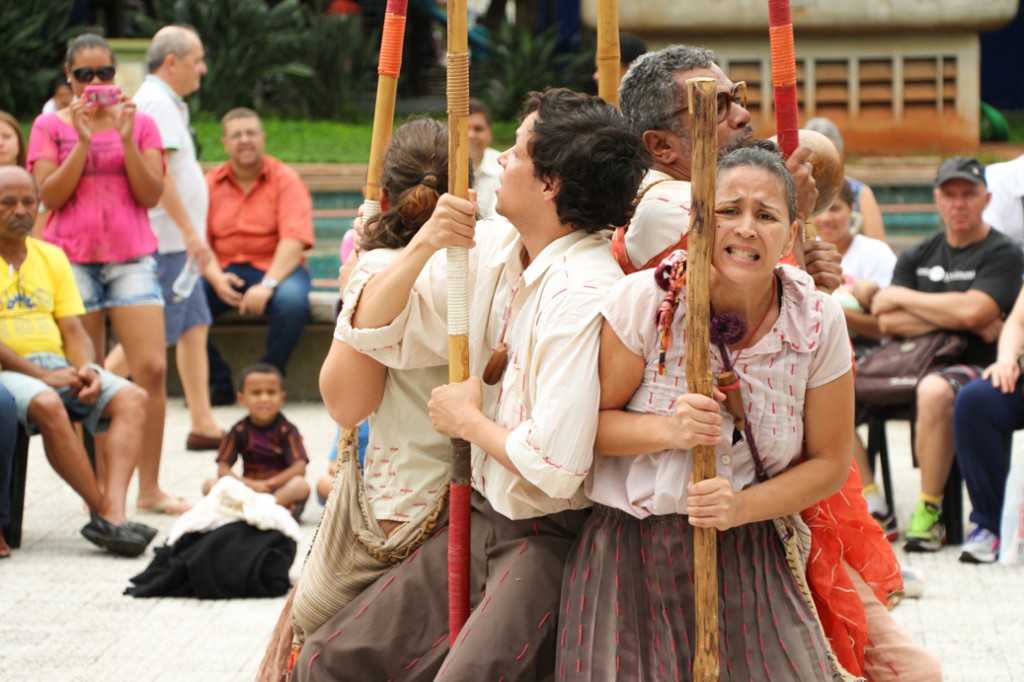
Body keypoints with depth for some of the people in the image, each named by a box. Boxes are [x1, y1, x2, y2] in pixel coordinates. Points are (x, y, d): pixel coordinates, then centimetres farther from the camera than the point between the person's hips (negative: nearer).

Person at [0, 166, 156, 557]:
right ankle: (104, 514, -30)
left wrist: (86, 369, -9)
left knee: (132, 399, -20)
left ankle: (112, 514, -36)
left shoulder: (51, 257, 18)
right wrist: (41, 375, -19)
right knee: (47, 404, -38)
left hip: (57, 366, 6)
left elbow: (73, 330, 13)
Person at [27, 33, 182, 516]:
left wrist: (125, 138, -10)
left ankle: (149, 489, -2)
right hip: (72, 257, -1)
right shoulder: (51, 127, 6)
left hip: (131, 255, 1)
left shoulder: (139, 124, 9)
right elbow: (49, 195, -4)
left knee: (152, 369, -8)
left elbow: (152, 195, 1)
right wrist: (84, 140, -12)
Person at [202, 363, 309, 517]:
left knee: (301, 485, -32)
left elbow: (299, 468, -11)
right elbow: (223, 469, -2)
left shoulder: (287, 430, -1)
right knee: (209, 484, -19)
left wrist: (268, 484, -20)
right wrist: (251, 485, -17)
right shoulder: (239, 430, 5)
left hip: (280, 488, -3)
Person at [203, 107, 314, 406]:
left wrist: (268, 285, -27)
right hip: (224, 270, 2)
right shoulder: (210, 184, 8)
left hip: (275, 268, -2)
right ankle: (217, 383, -11)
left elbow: (294, 241, -13)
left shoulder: (286, 180, 0)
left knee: (292, 301, -37)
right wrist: (215, 278, -19)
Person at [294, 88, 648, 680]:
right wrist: (423, 246, -9)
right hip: (483, 520, 8)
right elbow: (371, 330, 7)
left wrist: (468, 420, -9)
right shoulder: (491, 246, 3)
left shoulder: (584, 293, -23)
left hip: (552, 541, -8)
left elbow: (554, 466, -27)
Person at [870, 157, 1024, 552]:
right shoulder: (919, 257, 18)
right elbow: (888, 322, 3)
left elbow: (972, 310, -16)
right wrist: (959, 319, -8)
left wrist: (901, 297, -3)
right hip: (919, 364, 6)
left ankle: (930, 514, -28)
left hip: (977, 368, -6)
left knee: (934, 391, -40)